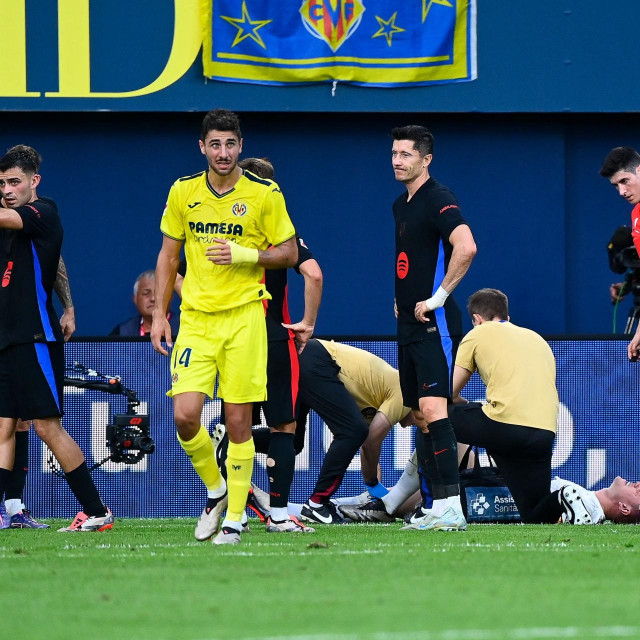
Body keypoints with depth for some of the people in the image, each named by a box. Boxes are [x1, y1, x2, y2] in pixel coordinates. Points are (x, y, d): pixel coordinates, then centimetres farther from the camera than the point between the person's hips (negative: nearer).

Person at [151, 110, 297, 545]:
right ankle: (215, 489, 16)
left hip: (244, 317, -2)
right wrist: (160, 314, 8)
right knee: (185, 416, -10)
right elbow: (169, 255, 14)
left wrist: (245, 254, -14)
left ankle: (234, 518, 8)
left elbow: (290, 253, 3)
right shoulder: (183, 192, 5)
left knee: (238, 422, -3)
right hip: (195, 318, 2)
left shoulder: (265, 194, -2)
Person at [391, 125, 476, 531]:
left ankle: (452, 508, -23)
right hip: (409, 328, 10)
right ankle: (440, 510, 10)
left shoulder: (437, 199, -12)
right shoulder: (401, 205, 16)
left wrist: (438, 297, -22)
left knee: (432, 408, -19)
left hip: (436, 325, -10)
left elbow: (466, 247, -28)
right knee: (420, 416, 8)